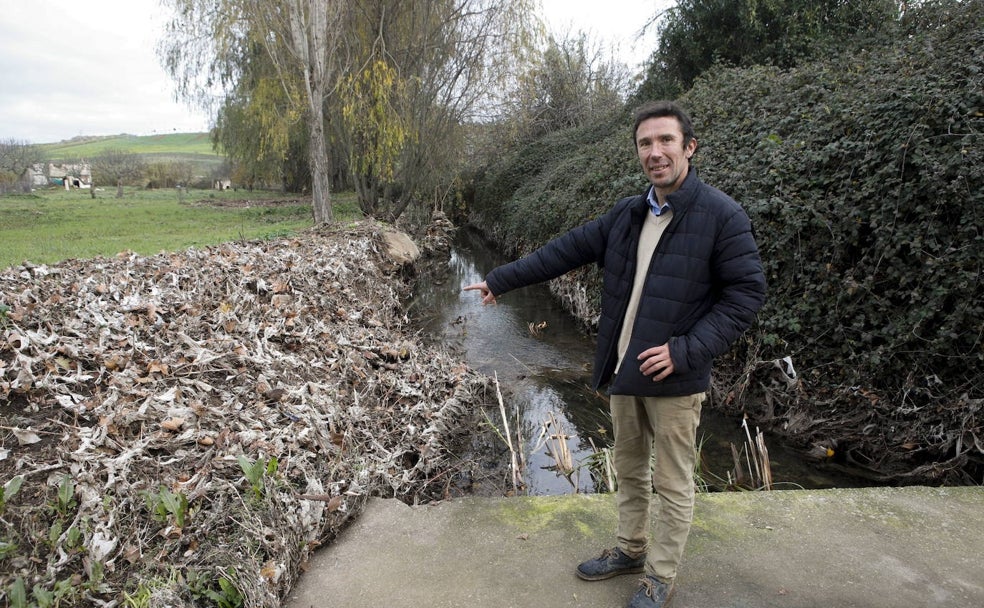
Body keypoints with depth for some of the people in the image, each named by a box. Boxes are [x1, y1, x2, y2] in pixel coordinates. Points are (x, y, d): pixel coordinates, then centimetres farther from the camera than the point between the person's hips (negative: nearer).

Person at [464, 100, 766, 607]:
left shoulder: (722, 215, -13)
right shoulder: (627, 214, 6)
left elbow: (746, 293, -13)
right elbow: (565, 251, 11)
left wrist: (685, 351, -21)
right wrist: (501, 279, 13)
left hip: (674, 378, -6)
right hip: (624, 373, 6)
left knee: (672, 483, 8)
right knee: (629, 468, 21)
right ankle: (630, 550, 41)